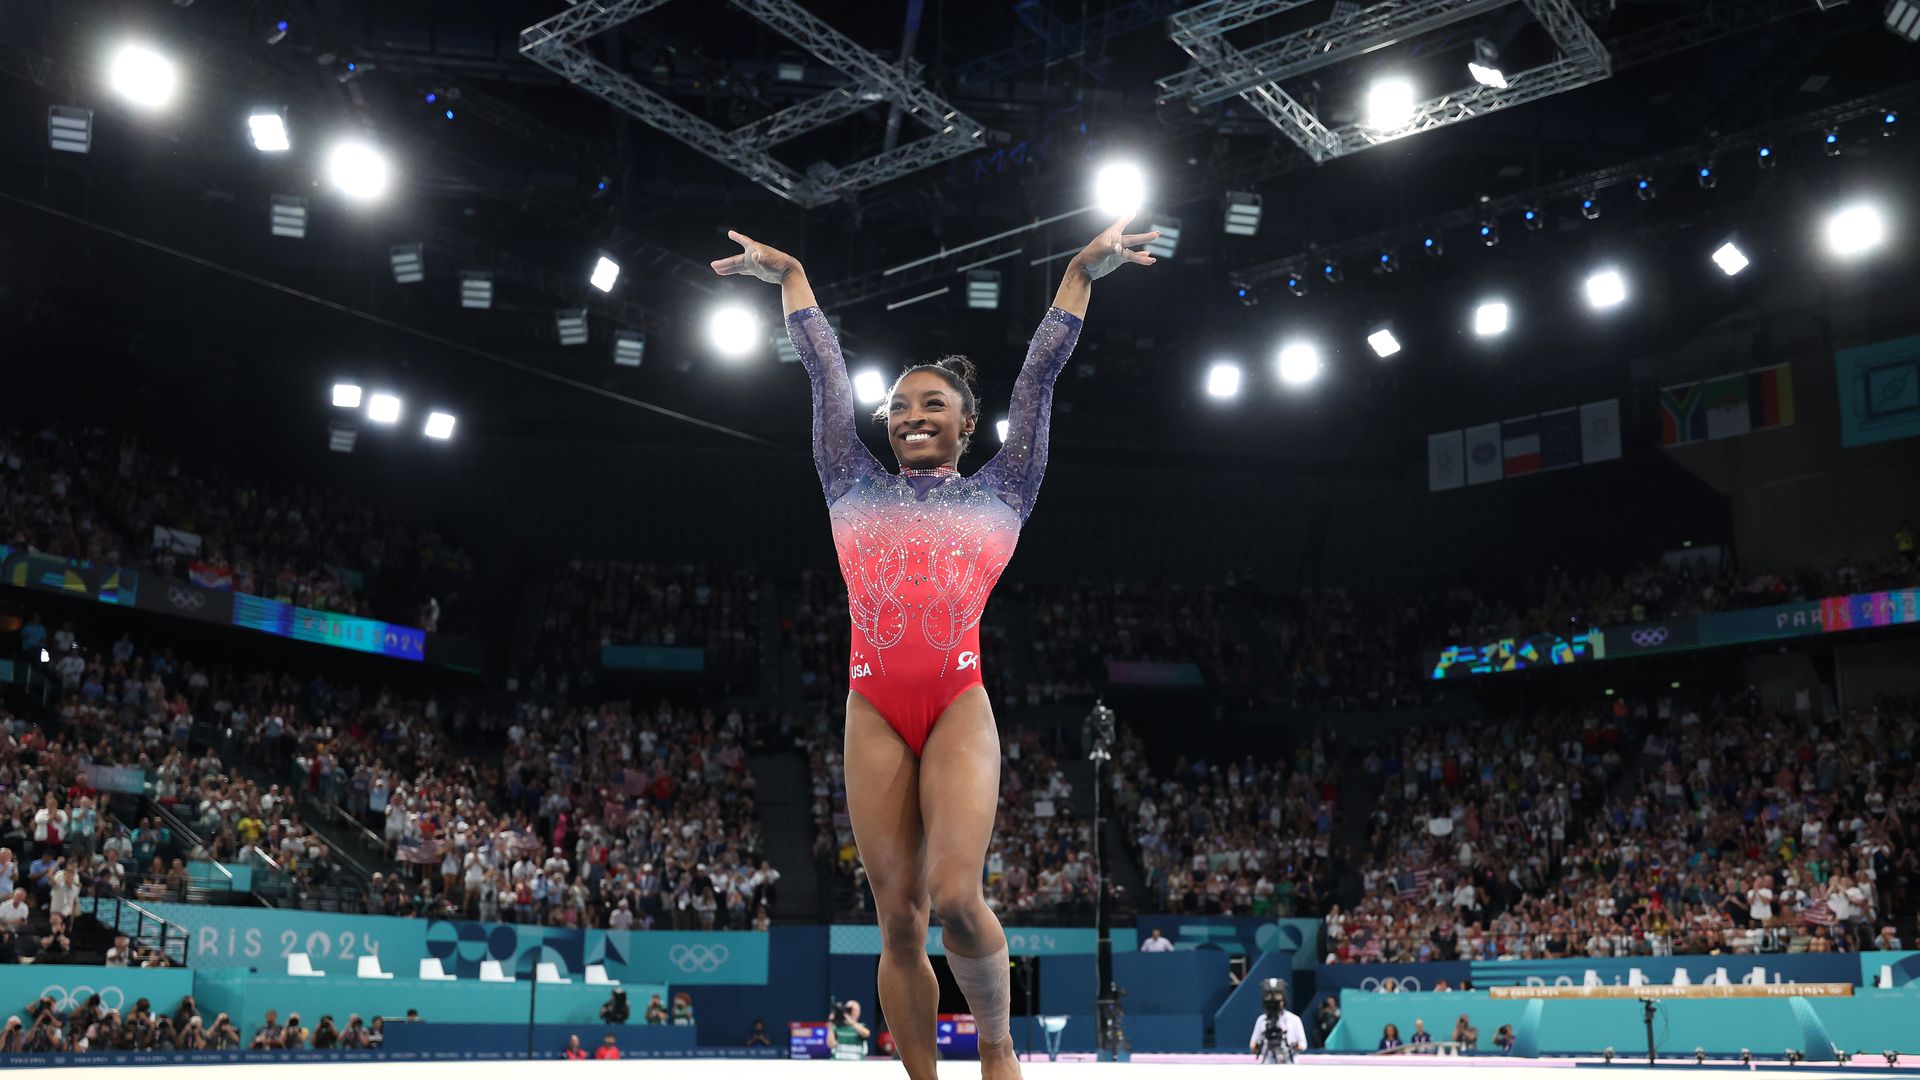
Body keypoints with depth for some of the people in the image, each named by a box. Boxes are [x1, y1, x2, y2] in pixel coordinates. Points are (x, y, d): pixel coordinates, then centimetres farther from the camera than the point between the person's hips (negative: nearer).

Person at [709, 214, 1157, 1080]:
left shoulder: (999, 492, 15)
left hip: (960, 705, -2)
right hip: (873, 712, 2)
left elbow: (1039, 373, 14)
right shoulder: (856, 489, 19)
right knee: (898, 920, 1)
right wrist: (789, 277, 29)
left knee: (956, 896, -17)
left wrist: (1084, 269, 15)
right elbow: (825, 370, 23)